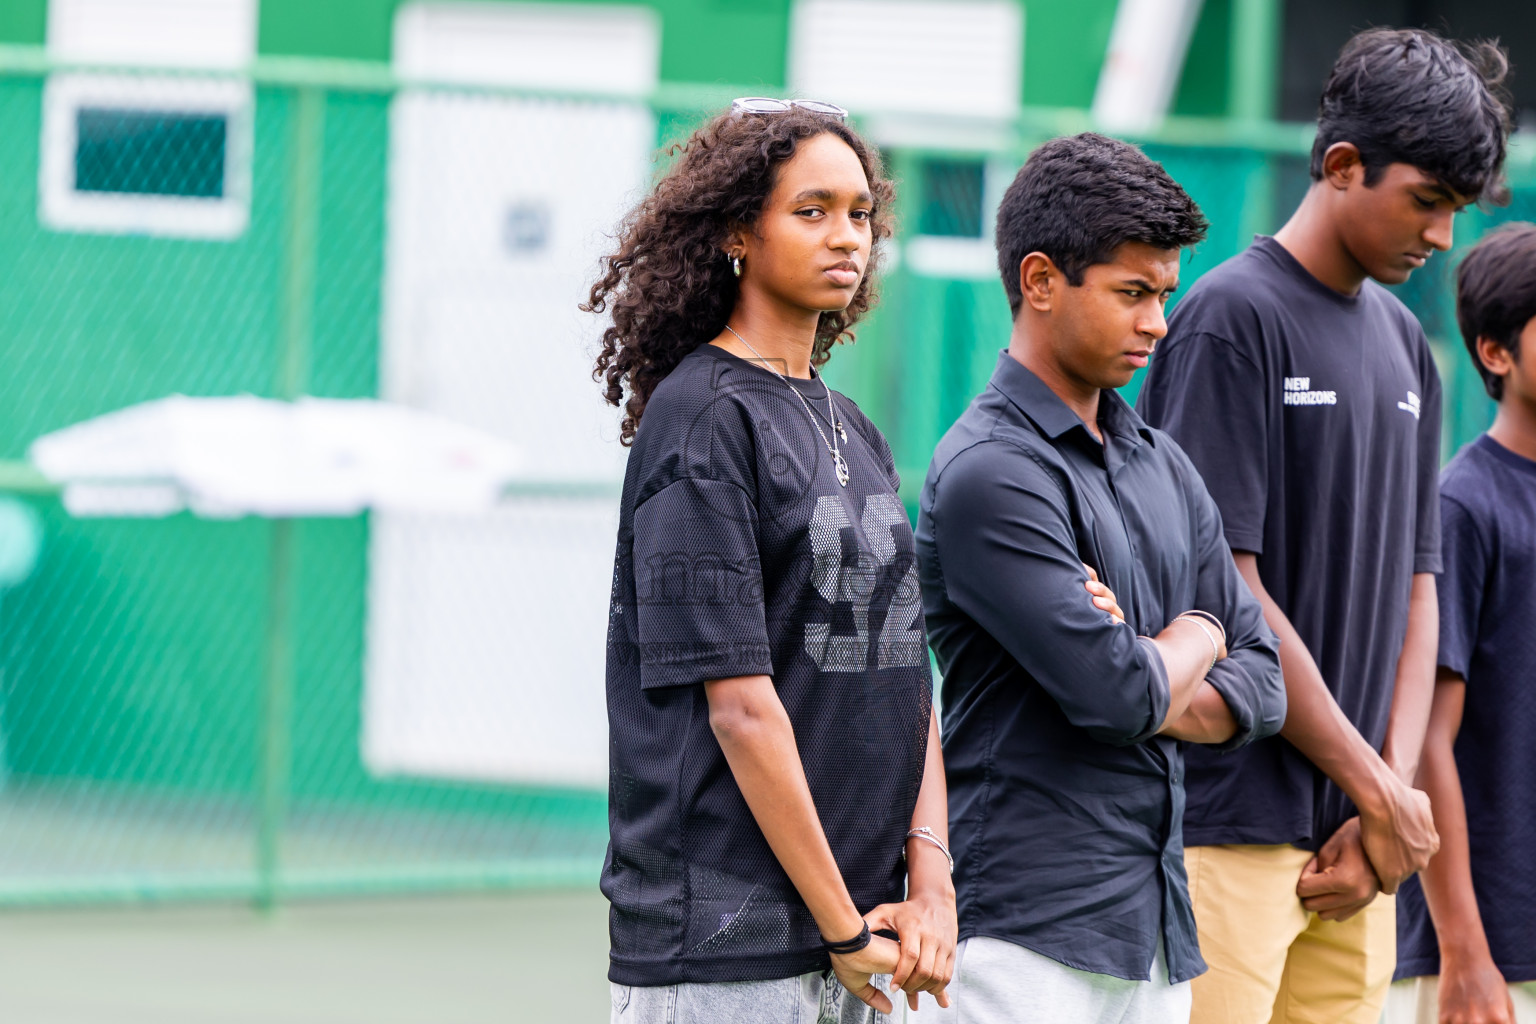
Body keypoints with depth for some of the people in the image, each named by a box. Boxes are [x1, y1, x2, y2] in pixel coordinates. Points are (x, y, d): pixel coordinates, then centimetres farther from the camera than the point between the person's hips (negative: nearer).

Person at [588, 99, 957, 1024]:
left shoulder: (854, 432, 16)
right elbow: (739, 704, -14)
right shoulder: (702, 418, -9)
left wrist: (930, 878, -2)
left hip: (862, 922, 8)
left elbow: (906, 670, 12)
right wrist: (843, 927, -14)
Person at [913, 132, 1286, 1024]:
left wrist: (1141, 676, -8)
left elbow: (1260, 683, 12)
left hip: (1162, 933, 8)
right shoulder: (993, 473, -11)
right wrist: (1192, 639, 4)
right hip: (1034, 936, -8)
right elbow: (1120, 692, -18)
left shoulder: (1161, 464, 16)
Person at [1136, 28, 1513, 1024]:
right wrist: (1378, 792, -9)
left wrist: (1391, 799, 1)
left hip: (1358, 834, 7)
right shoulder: (1235, 316, -7)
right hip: (1232, 824, -7)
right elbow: (1227, 589, -12)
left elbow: (1414, 588, 15)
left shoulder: (1404, 343, 16)